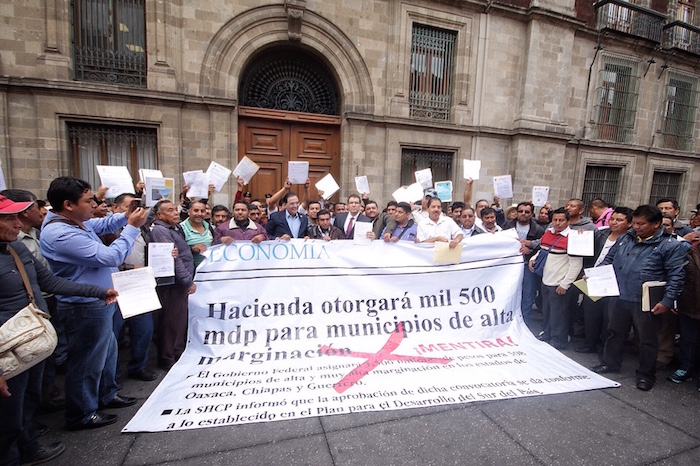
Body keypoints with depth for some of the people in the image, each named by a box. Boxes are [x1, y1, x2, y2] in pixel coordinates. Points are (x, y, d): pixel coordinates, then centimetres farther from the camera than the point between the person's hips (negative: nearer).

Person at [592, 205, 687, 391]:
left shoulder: (670, 246, -7)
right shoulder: (625, 239, 8)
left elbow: (676, 277, -10)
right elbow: (609, 259, 17)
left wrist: (667, 301, -15)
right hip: (619, 298, 5)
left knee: (647, 340, 10)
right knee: (615, 332, 18)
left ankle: (646, 374, 27)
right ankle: (610, 363, 35)